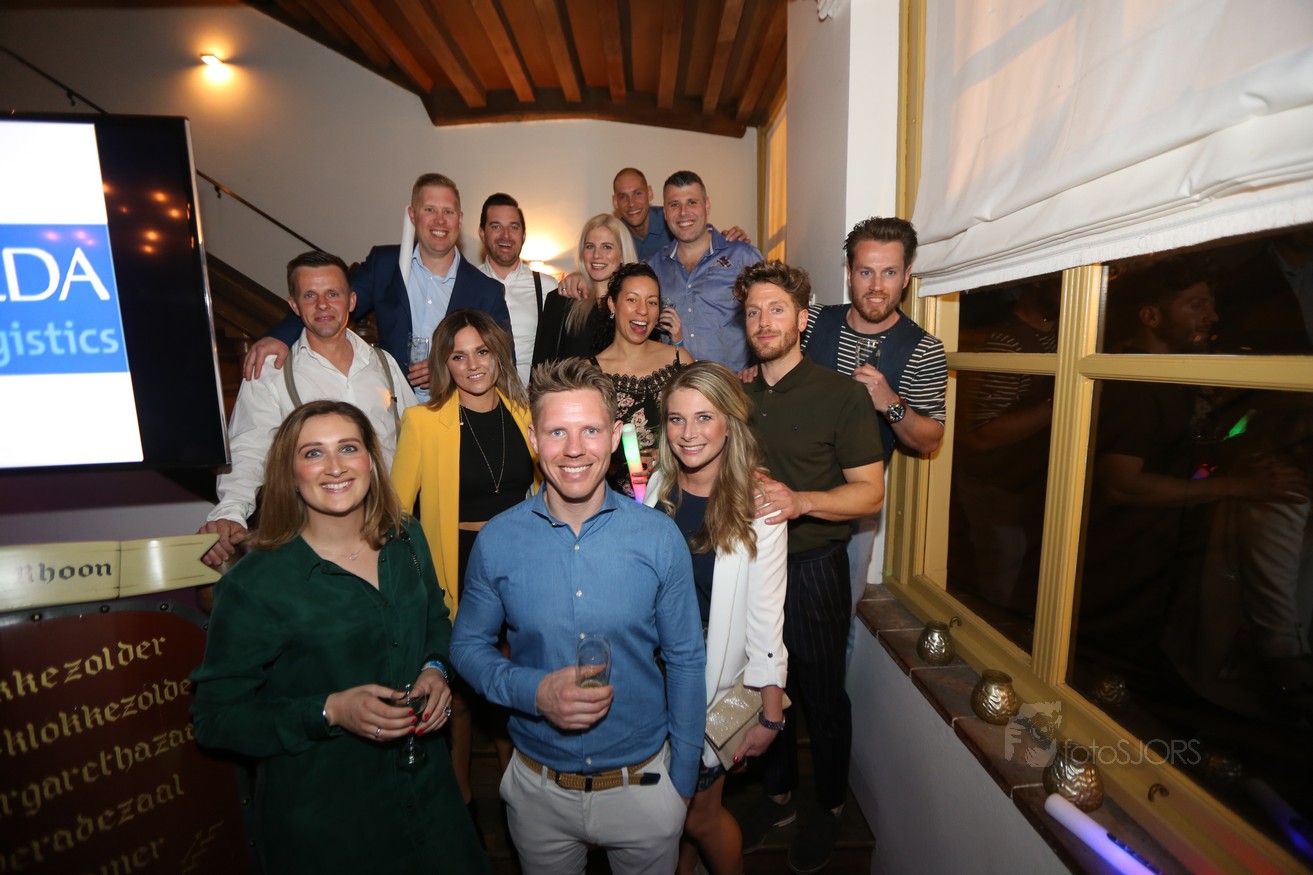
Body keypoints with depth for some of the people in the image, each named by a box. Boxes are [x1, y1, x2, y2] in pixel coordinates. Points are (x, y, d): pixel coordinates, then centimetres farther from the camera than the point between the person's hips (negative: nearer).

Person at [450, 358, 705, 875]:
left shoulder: (660, 538, -14)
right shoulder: (497, 541, -13)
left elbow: (685, 661, -4)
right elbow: (468, 645, -1)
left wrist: (683, 778, 1)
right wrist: (534, 691, -19)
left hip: (642, 782, 0)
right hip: (539, 788, 1)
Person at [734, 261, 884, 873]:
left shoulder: (841, 394, -9)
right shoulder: (738, 394, 7)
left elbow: (870, 492, -12)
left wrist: (800, 501, -28)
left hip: (812, 569, -4)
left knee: (822, 695, 13)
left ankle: (830, 807, 38)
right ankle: (778, 796, 41)